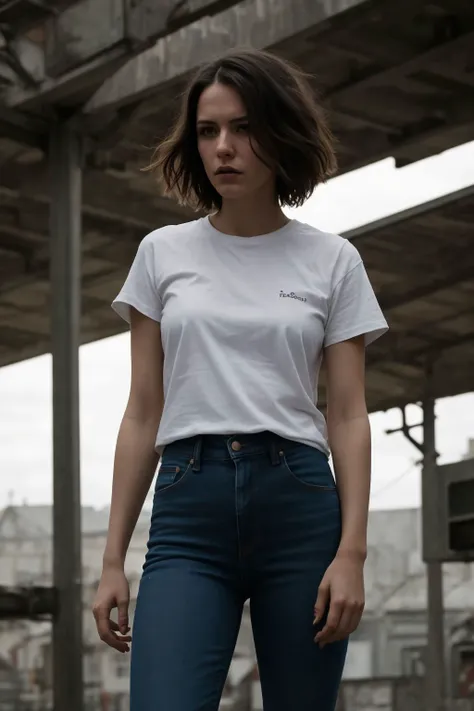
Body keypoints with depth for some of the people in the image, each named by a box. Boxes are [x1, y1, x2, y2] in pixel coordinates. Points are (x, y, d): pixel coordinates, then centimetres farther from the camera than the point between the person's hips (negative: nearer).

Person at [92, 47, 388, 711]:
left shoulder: (332, 260, 8)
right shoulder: (163, 253, 11)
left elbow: (349, 416, 5)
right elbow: (143, 415, 11)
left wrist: (352, 553, -7)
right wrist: (113, 559, 5)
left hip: (300, 504, 0)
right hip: (188, 510, 0)